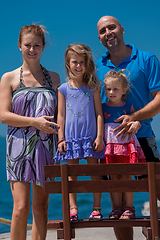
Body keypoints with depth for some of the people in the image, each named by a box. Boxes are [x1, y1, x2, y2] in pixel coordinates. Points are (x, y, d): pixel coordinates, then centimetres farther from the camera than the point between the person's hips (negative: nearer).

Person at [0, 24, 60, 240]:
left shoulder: (53, 78, 13)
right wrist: (35, 121, -15)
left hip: (46, 147, 3)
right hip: (19, 146, -3)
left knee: (41, 206, 5)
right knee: (21, 207, -10)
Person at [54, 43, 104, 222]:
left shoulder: (93, 87, 4)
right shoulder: (64, 89, 5)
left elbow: (99, 113, 3)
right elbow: (61, 115, 6)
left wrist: (99, 137, -3)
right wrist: (61, 139, 1)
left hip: (90, 136, 0)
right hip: (71, 137, 1)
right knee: (71, 173, 2)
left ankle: (96, 208, 10)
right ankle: (73, 209, 6)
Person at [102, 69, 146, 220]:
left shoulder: (128, 107, 6)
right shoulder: (103, 108, 8)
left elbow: (136, 121, 10)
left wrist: (135, 124, -12)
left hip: (127, 144, -1)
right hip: (110, 145, 1)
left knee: (126, 176, -2)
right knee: (114, 177, 4)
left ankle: (129, 207, 4)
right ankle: (117, 207, 12)